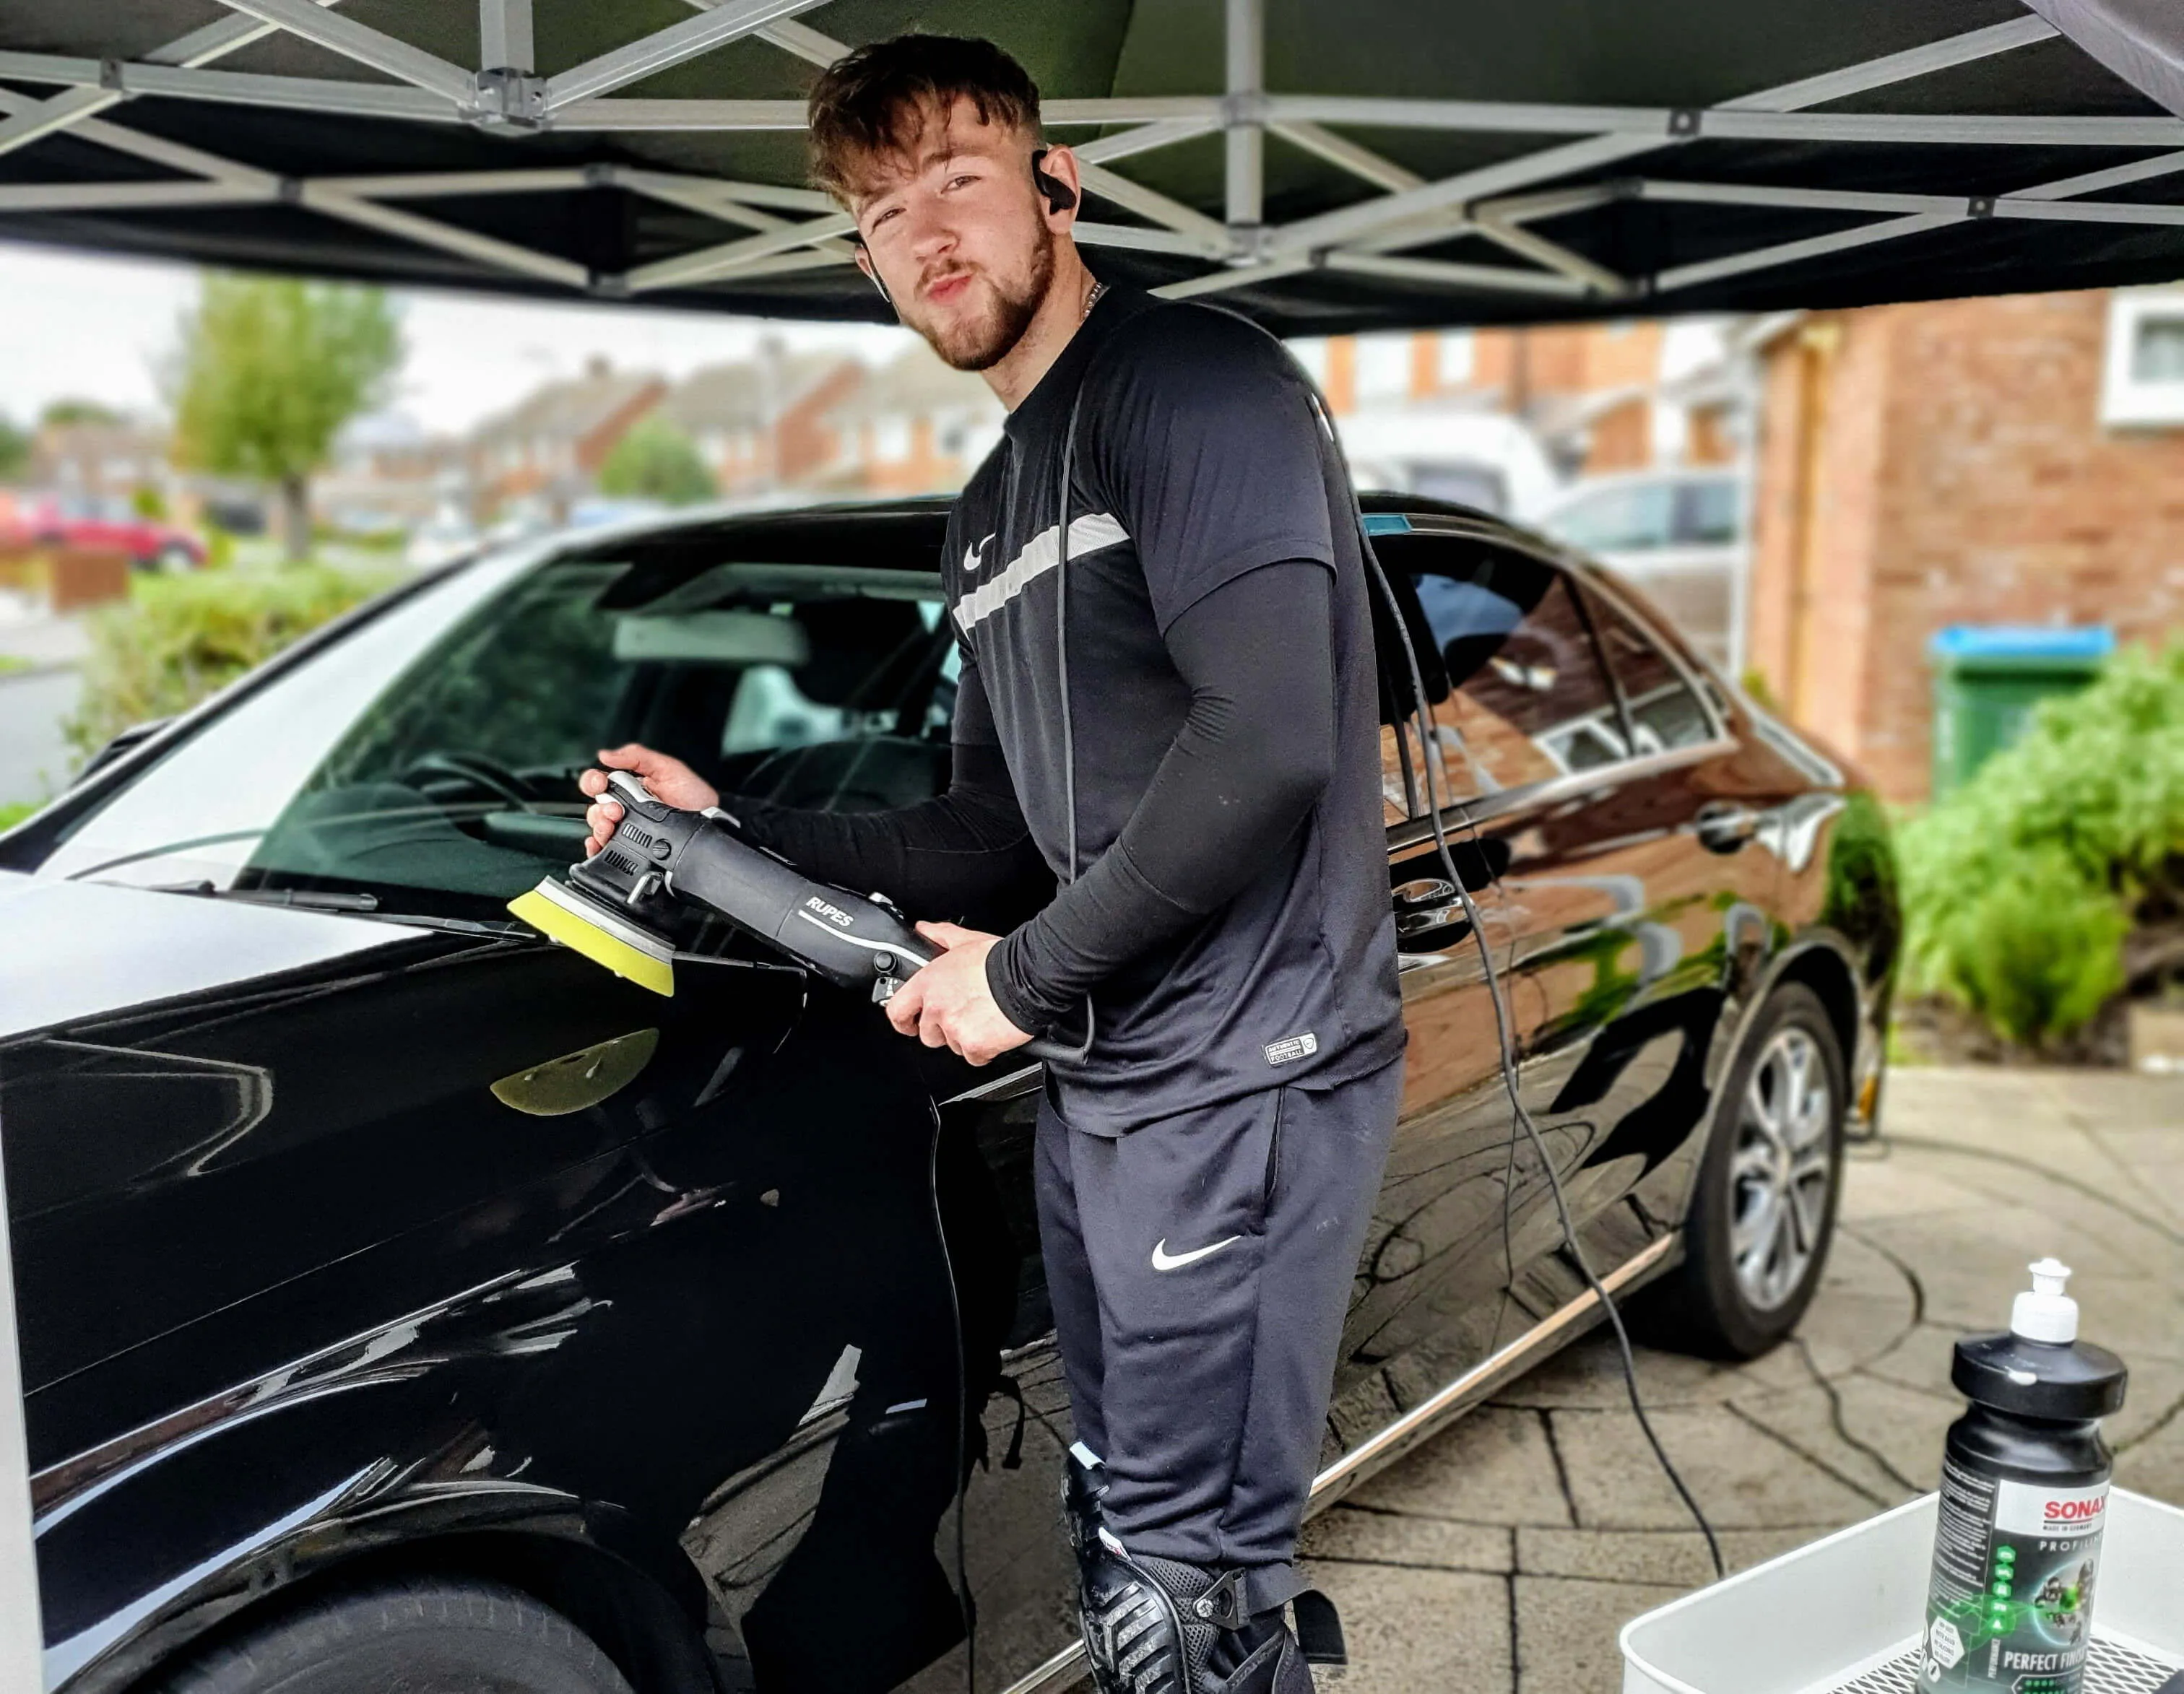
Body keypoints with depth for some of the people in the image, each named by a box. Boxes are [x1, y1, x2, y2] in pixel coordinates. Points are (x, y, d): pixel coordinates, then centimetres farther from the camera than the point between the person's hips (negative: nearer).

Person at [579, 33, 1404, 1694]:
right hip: (1096, 1084, 9)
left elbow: (1268, 743, -24)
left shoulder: (1198, 380, -10)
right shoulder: (991, 511, 17)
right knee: (1122, 1543, 20)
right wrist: (734, 832, 12)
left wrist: (1025, 973, -15)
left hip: (1244, 1085, -9)